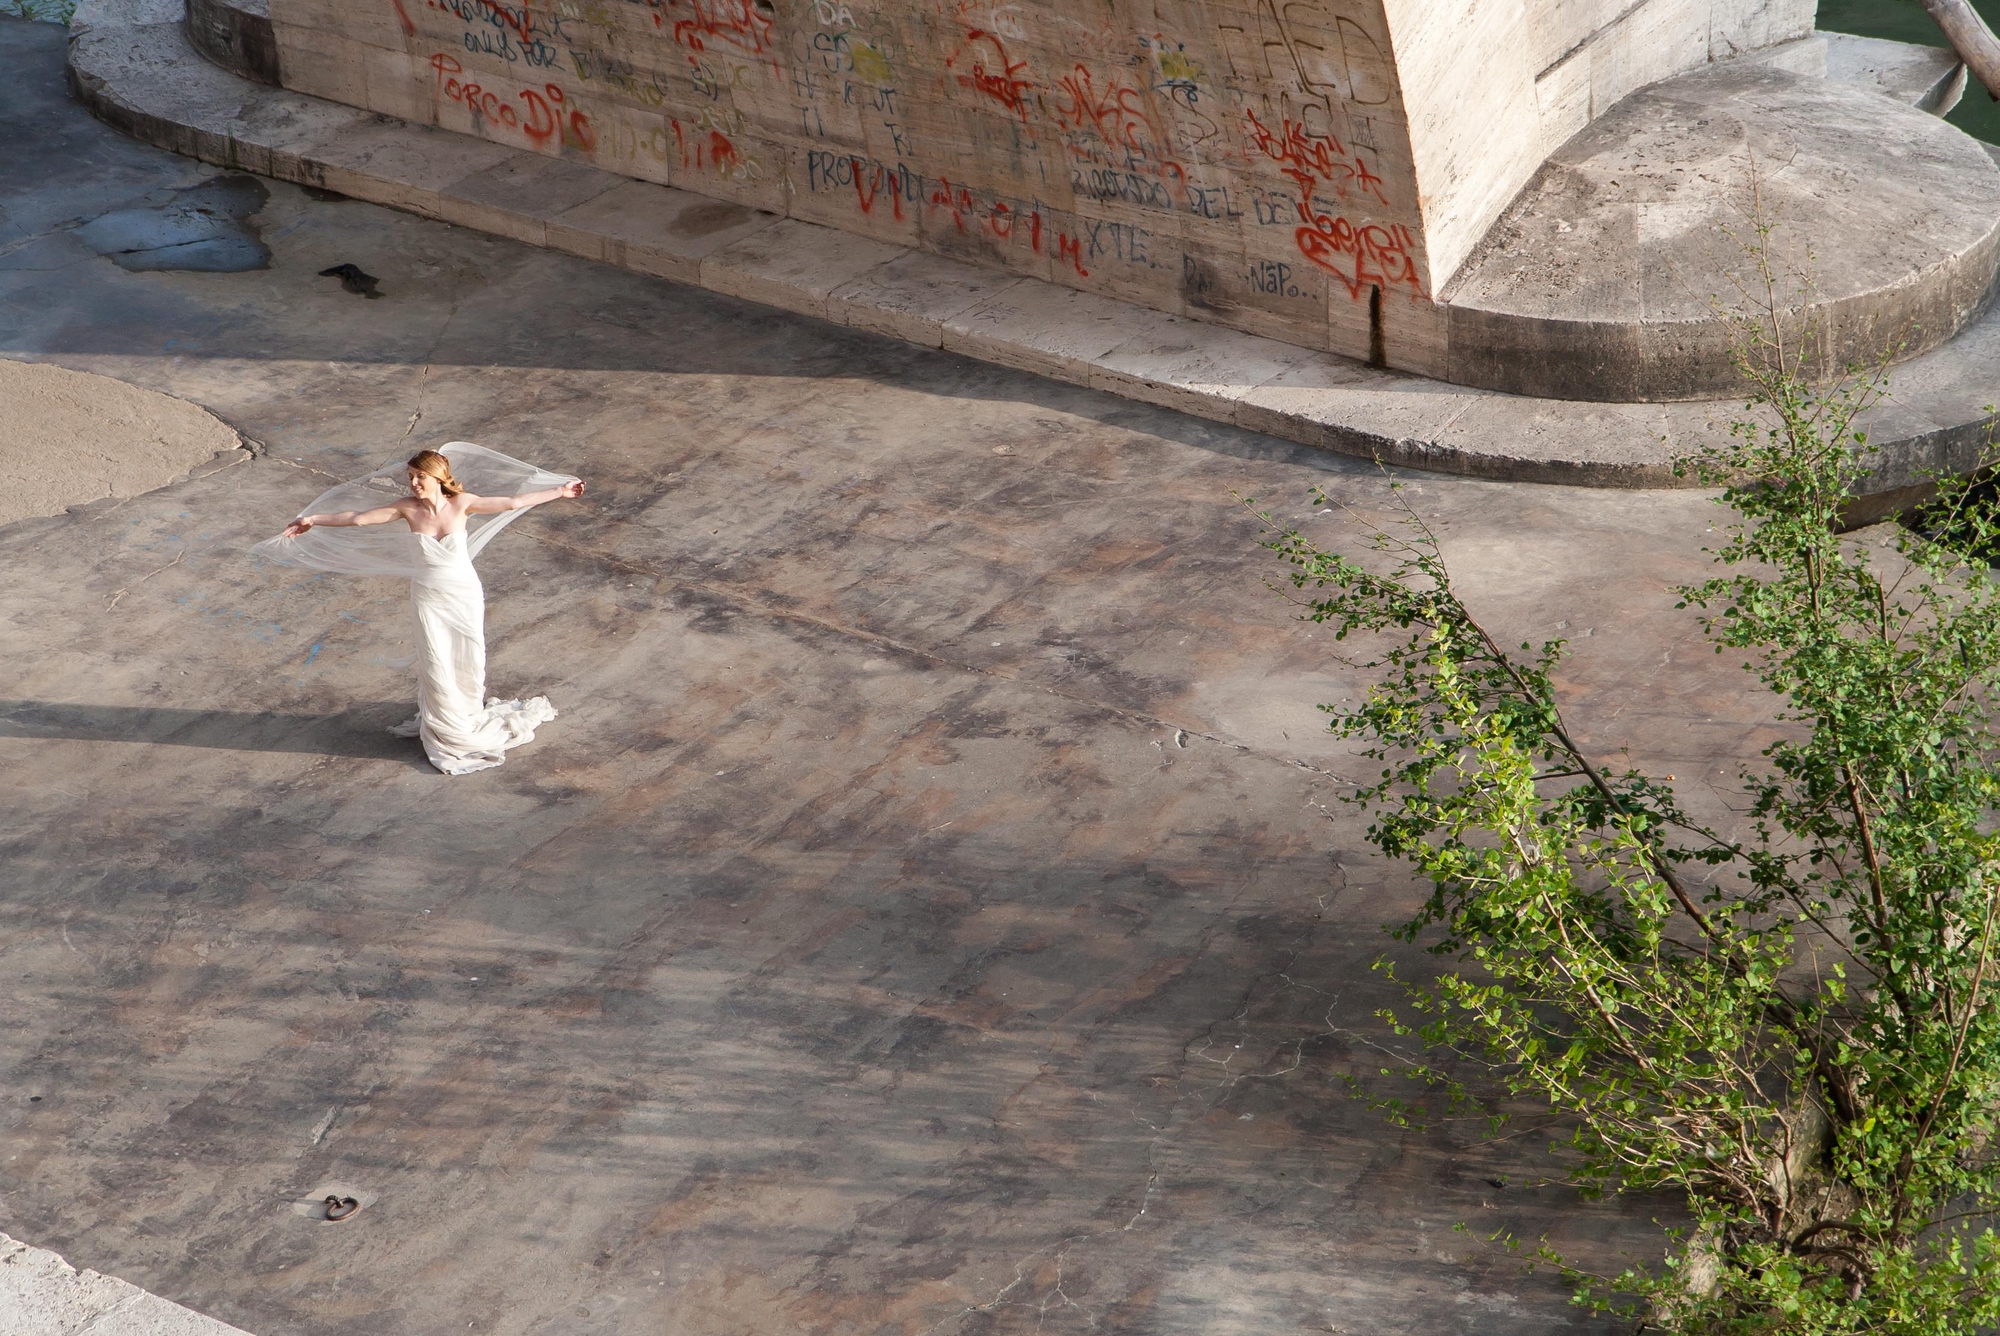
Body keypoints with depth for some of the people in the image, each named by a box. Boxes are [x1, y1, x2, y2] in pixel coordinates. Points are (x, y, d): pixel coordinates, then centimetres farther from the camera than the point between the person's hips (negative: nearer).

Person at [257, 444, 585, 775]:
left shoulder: (461, 503, -13)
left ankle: (469, 711, 35)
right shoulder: (408, 508, -12)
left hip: (464, 593, 0)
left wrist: (560, 491, -7)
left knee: (468, 660, 9)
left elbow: (513, 502, -8)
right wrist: (314, 520, -8)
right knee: (436, 664, 4)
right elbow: (358, 518, -8)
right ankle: (449, 729, 21)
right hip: (427, 596, 0)